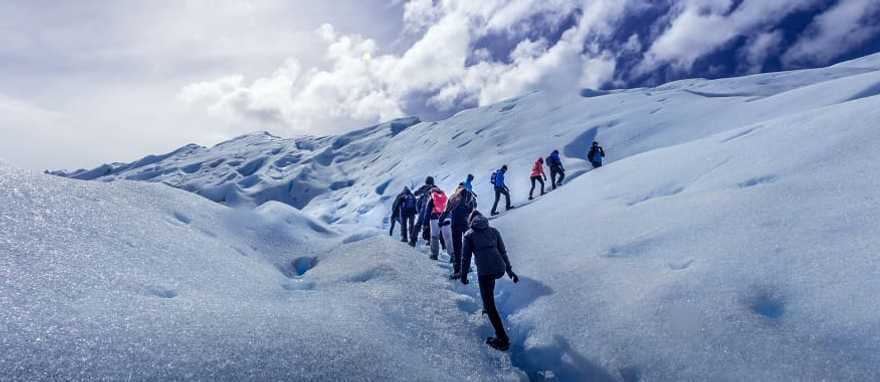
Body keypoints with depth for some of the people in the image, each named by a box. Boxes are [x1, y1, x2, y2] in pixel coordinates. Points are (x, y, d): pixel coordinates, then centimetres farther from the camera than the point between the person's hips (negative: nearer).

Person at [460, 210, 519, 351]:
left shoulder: (469, 235, 8)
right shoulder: (494, 231, 16)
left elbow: (466, 257, 7)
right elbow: (503, 252, 16)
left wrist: (464, 275, 18)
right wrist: (509, 270, 22)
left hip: (484, 272, -5)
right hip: (500, 269, 5)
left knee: (490, 307, 3)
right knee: (490, 281, 40)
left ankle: (502, 340, 2)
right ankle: (487, 307, 52)